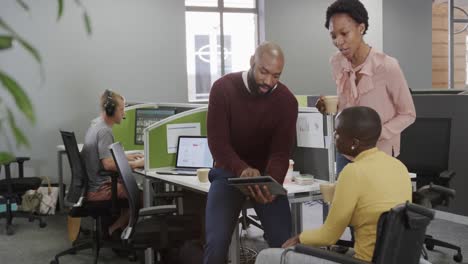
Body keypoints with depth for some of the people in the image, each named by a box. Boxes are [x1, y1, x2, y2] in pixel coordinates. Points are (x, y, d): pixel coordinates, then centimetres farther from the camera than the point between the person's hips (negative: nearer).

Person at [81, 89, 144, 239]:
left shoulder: (96, 124, 11)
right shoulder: (104, 131, -20)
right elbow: (108, 164, -29)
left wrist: (126, 157, 13)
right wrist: (136, 164, -21)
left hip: (91, 184, 10)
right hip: (99, 190, -10)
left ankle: (115, 227, 16)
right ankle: (114, 229, 4)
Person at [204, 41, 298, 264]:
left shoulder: (287, 101, -10)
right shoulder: (223, 88, -13)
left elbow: (280, 152, -14)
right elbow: (217, 142, -18)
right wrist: (242, 170, -38)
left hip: (267, 175, 1)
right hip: (228, 173, -1)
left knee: (284, 242, -13)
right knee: (216, 242, -19)